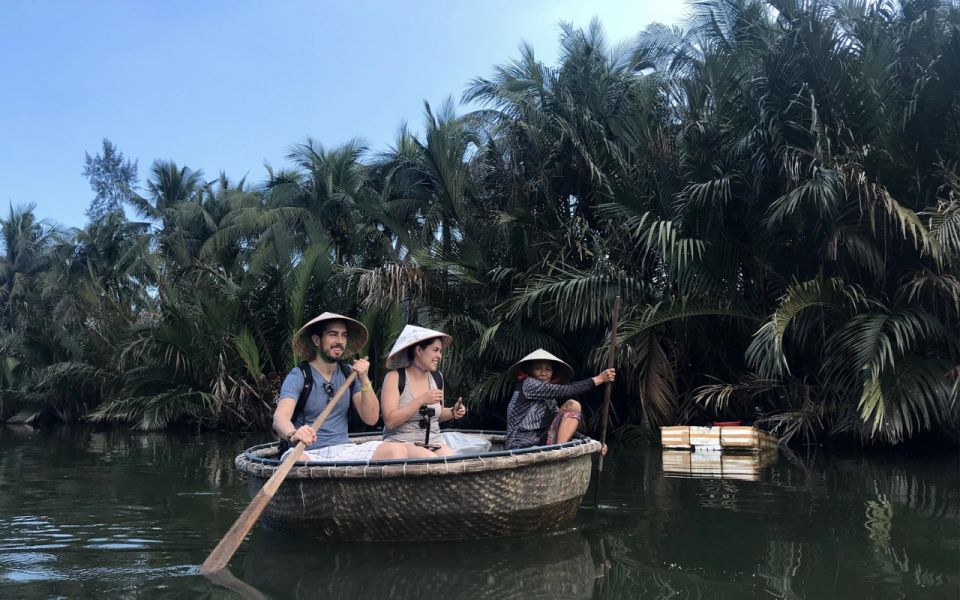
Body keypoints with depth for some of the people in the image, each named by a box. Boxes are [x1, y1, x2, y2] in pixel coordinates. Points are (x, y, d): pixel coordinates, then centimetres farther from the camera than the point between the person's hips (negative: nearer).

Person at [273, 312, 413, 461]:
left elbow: (371, 418, 6)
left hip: (344, 449, 5)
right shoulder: (298, 377, -3)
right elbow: (280, 418, -19)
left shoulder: (349, 374, 12)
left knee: (398, 451, -21)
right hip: (309, 453, -5)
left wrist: (364, 380, -9)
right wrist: (293, 434, -43)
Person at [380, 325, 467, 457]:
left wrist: (452, 412, 0)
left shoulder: (437, 377, 7)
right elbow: (389, 421, -17)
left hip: (433, 442, 5)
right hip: (401, 442, -5)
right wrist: (421, 400, -21)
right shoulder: (394, 377, -8)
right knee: (431, 459, -33)